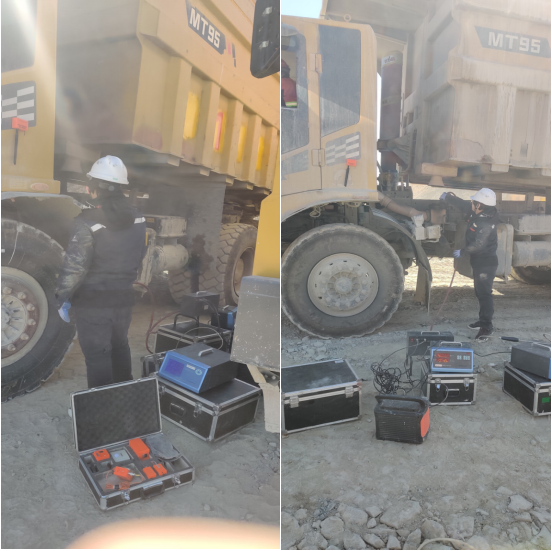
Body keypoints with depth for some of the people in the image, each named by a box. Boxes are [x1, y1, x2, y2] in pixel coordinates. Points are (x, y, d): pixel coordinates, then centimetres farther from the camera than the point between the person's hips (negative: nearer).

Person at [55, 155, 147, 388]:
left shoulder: (89, 222, -20)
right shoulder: (137, 218, 0)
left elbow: (74, 265, -19)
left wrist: (63, 297, -8)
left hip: (93, 302, -6)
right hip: (123, 298, 7)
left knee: (97, 355, 4)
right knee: (120, 346, 23)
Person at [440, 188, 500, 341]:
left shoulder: (487, 224, -27)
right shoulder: (476, 213, 0)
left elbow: (478, 245, -26)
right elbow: (462, 204, 15)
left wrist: (462, 252, -14)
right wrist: (447, 197, 24)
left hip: (486, 262, -10)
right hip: (479, 260, 10)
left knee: (484, 293, -11)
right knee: (480, 291, 18)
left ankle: (487, 327, -8)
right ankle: (483, 320, 31)